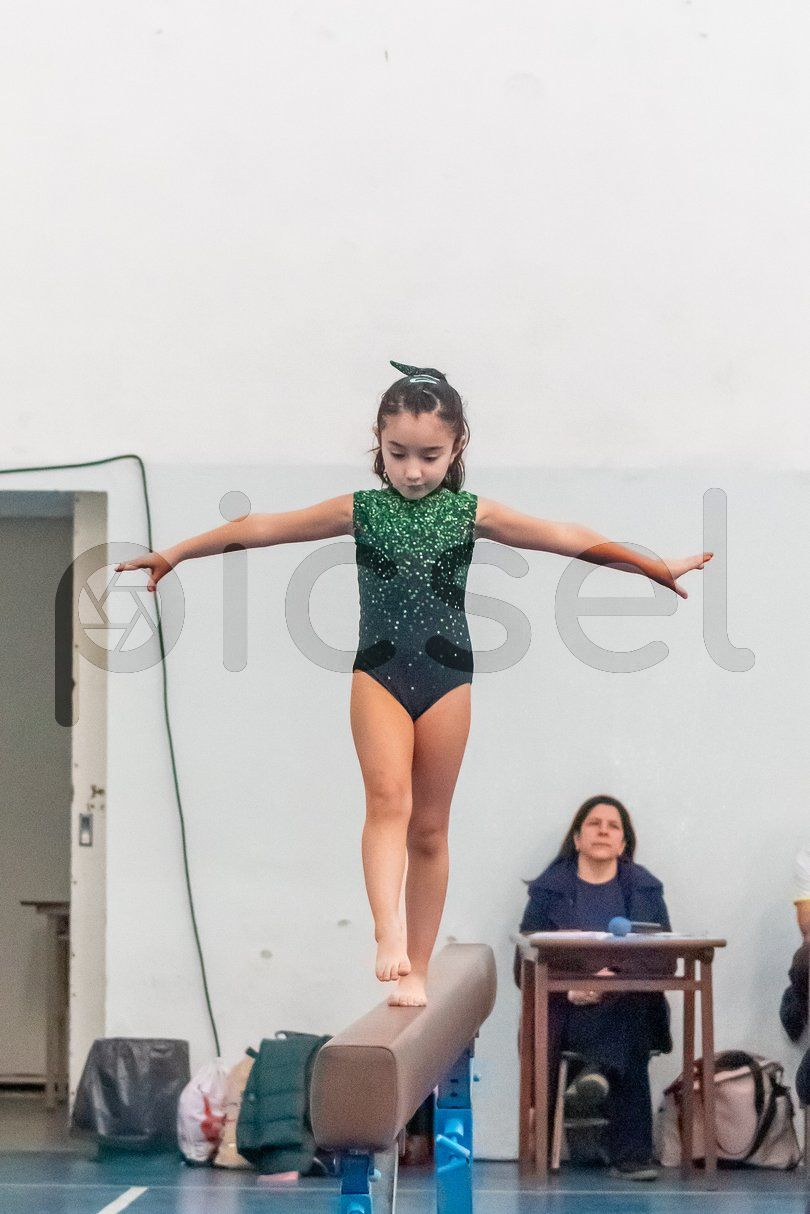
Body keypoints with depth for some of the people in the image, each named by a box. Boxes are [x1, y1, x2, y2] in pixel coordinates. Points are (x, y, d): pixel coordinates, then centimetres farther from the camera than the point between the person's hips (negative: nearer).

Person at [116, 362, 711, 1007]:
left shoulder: (471, 514, 2)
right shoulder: (361, 510, 2)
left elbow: (569, 538, 3)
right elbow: (262, 528, 4)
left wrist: (657, 567, 6)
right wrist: (177, 553, 7)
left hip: (446, 677, 1)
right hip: (379, 673, -1)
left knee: (429, 827, 5)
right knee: (388, 797, -21)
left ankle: (417, 970, 11)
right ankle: (390, 936, -35)